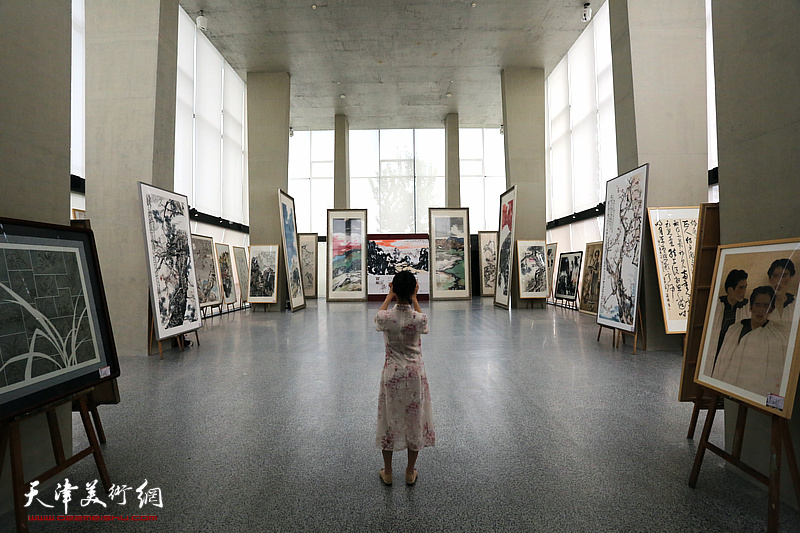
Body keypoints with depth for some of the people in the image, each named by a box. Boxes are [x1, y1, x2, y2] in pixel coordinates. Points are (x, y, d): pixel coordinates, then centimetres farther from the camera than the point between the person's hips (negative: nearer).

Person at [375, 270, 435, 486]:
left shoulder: (386, 317, -18)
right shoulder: (419, 318, -17)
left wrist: (389, 296, 12)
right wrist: (414, 298, 9)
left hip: (392, 373, 0)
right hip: (415, 373, 0)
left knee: (389, 419, 16)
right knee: (414, 419, 16)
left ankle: (387, 472, 31)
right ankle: (410, 473, 30)